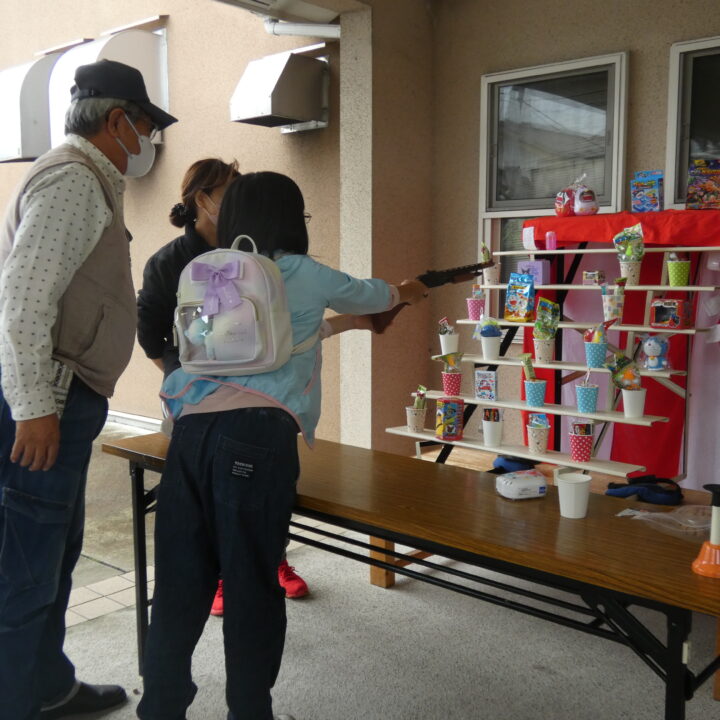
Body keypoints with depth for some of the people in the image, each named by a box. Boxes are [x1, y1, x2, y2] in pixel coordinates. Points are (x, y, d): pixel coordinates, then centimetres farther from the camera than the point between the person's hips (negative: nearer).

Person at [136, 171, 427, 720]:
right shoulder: (304, 274, 10)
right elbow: (367, 293, 31)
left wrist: (342, 324, 53)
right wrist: (404, 292, 53)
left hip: (192, 426, 6)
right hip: (256, 435, -5)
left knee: (180, 582, 10)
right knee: (252, 584, 4)